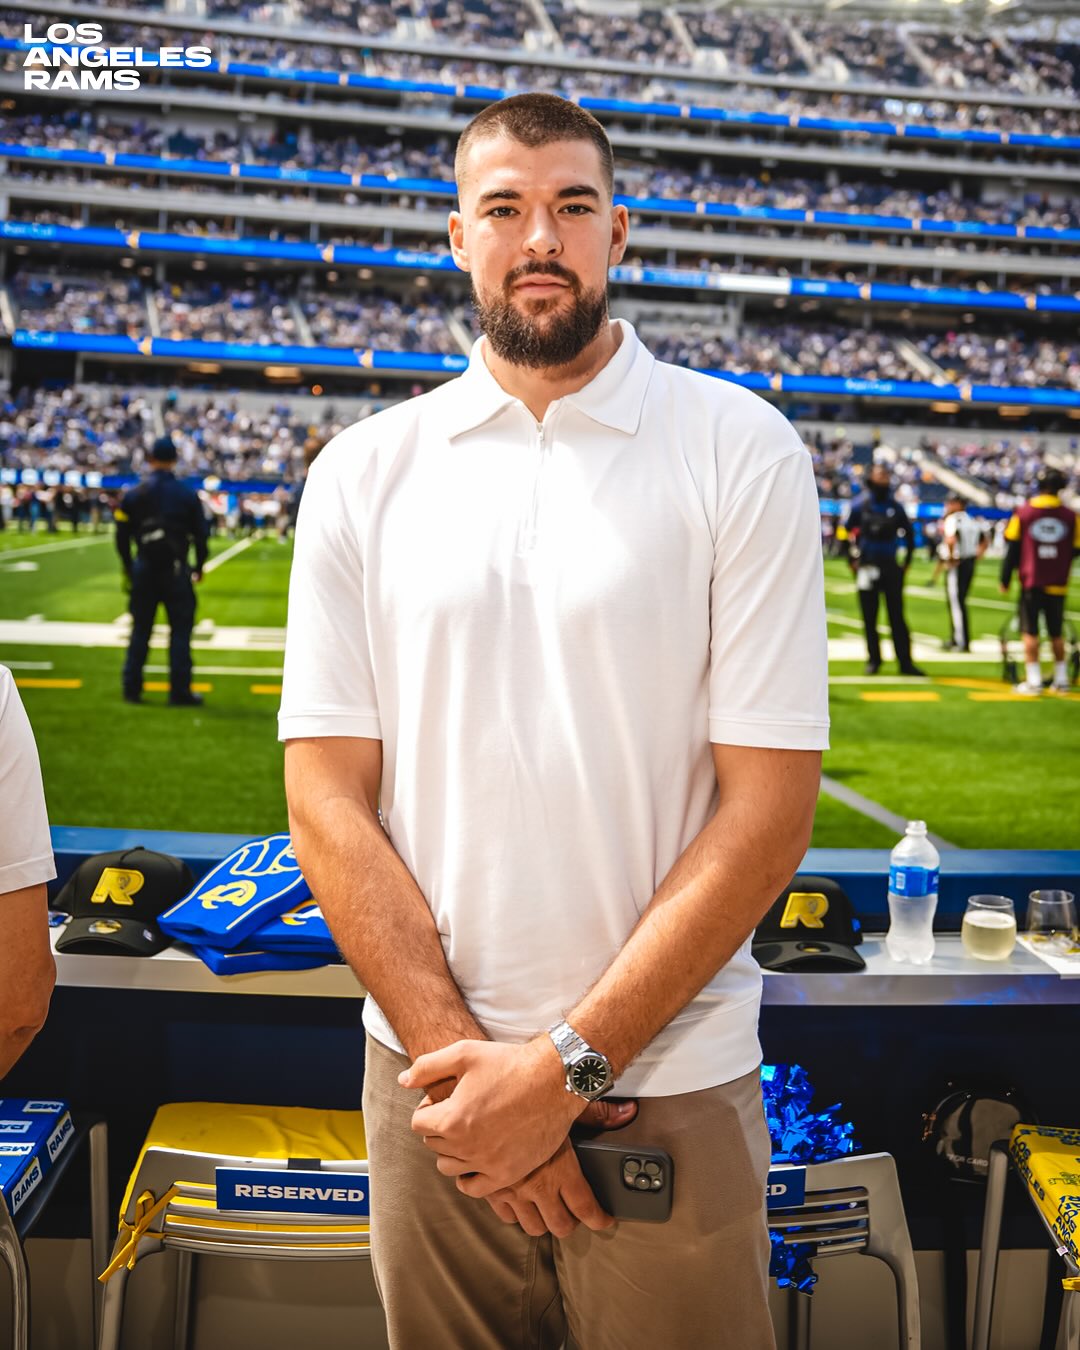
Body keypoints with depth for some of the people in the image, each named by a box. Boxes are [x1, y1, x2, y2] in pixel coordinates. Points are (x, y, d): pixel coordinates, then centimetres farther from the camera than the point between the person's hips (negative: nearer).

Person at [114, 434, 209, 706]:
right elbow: (200, 535, -1)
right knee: (180, 630, 3)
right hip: (176, 571, -2)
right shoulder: (187, 495, -3)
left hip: (143, 571, 2)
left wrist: (129, 567, 16)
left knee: (140, 630, 12)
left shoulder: (133, 495, 1)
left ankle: (132, 688, 15)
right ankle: (180, 691, 2)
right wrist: (199, 567, 12)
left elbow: (122, 536, 4)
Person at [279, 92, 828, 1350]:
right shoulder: (363, 473, 2)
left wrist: (566, 1062, -12)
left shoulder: (739, 451, -5)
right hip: (430, 1075, 2)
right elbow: (327, 798, -1)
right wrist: (460, 1052, -9)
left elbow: (767, 807, -9)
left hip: (670, 1089, -2)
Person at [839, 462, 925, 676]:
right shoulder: (859, 505, 0)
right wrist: (853, 561, 1)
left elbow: (909, 534, 14)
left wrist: (907, 561, 9)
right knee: (869, 617, 5)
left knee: (897, 616, 0)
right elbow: (847, 531, 6)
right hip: (867, 568, -1)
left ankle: (905, 662, 1)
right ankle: (873, 660, 14)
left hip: (891, 567, 1)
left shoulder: (895, 507, 4)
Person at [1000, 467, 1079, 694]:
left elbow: (1012, 549, -3)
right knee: (1057, 633, 14)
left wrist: (1005, 580, 5)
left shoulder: (1023, 513, -7)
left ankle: (1033, 681, 0)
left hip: (1031, 582, -2)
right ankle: (1061, 680, 19)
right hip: (1058, 584, 2)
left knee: (1030, 632, 3)